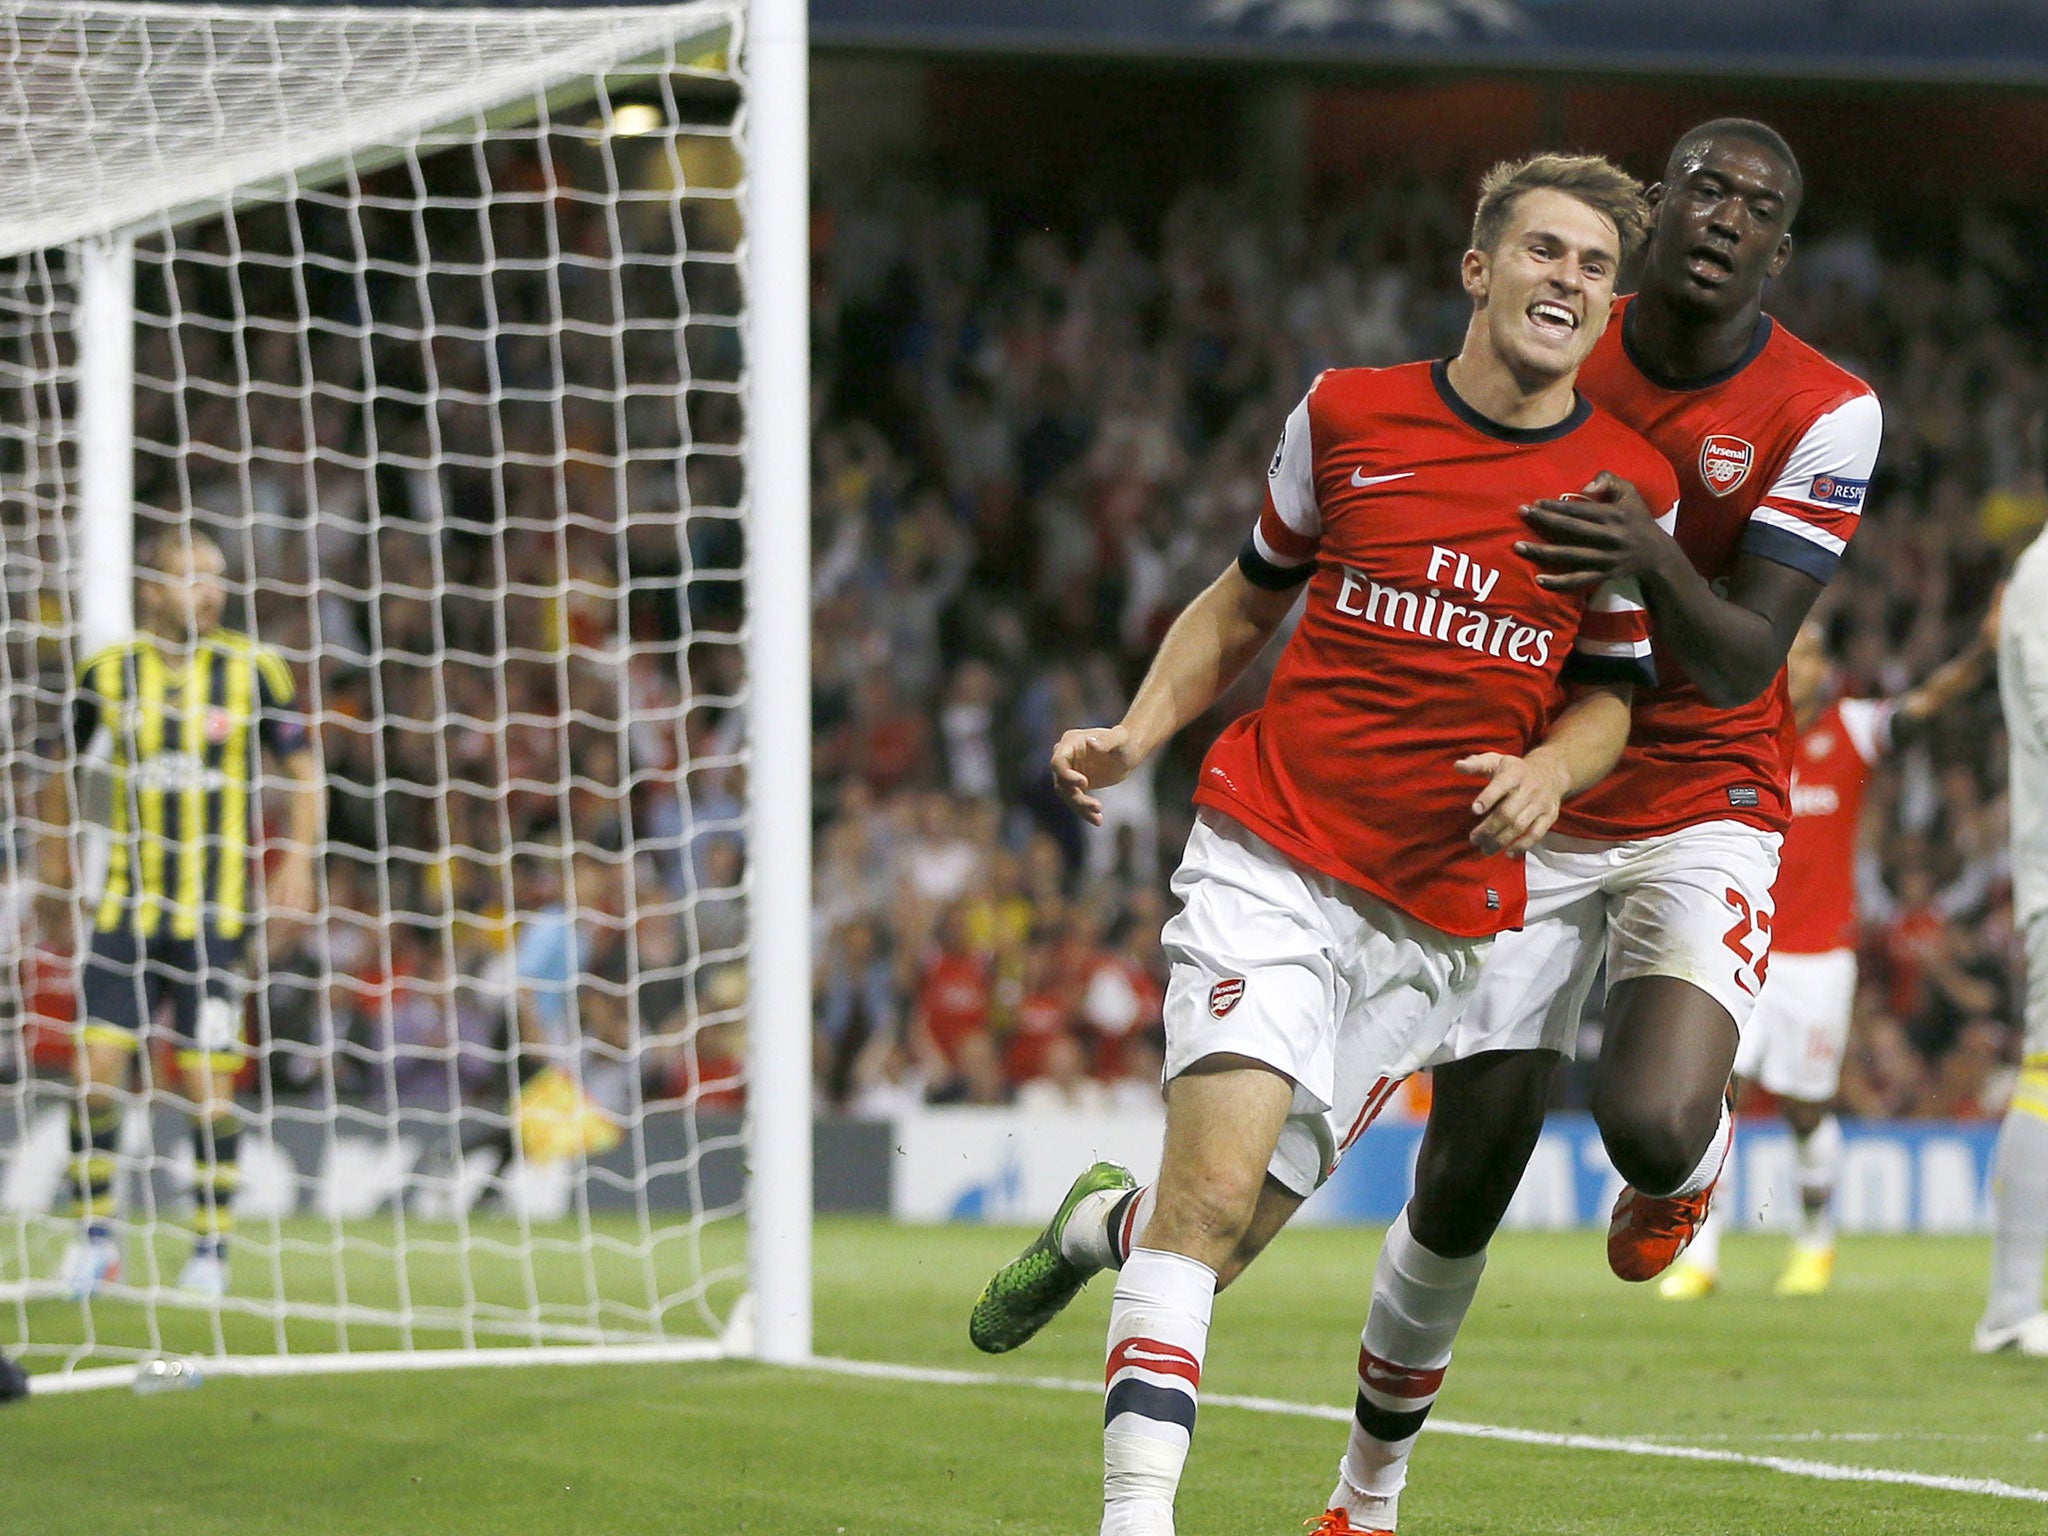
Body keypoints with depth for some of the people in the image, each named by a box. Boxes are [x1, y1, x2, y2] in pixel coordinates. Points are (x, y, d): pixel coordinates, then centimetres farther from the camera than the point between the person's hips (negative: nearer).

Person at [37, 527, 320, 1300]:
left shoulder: (253, 669, -1)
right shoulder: (108, 672, 3)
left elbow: (302, 770, 6)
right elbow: (60, 771, 17)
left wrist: (298, 854, -7)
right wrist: (54, 869, 14)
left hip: (216, 910, -1)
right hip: (127, 908, 1)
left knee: (208, 1084, -5)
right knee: (97, 1068, -7)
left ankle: (211, 1249, 7)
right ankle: (96, 1231, 9)